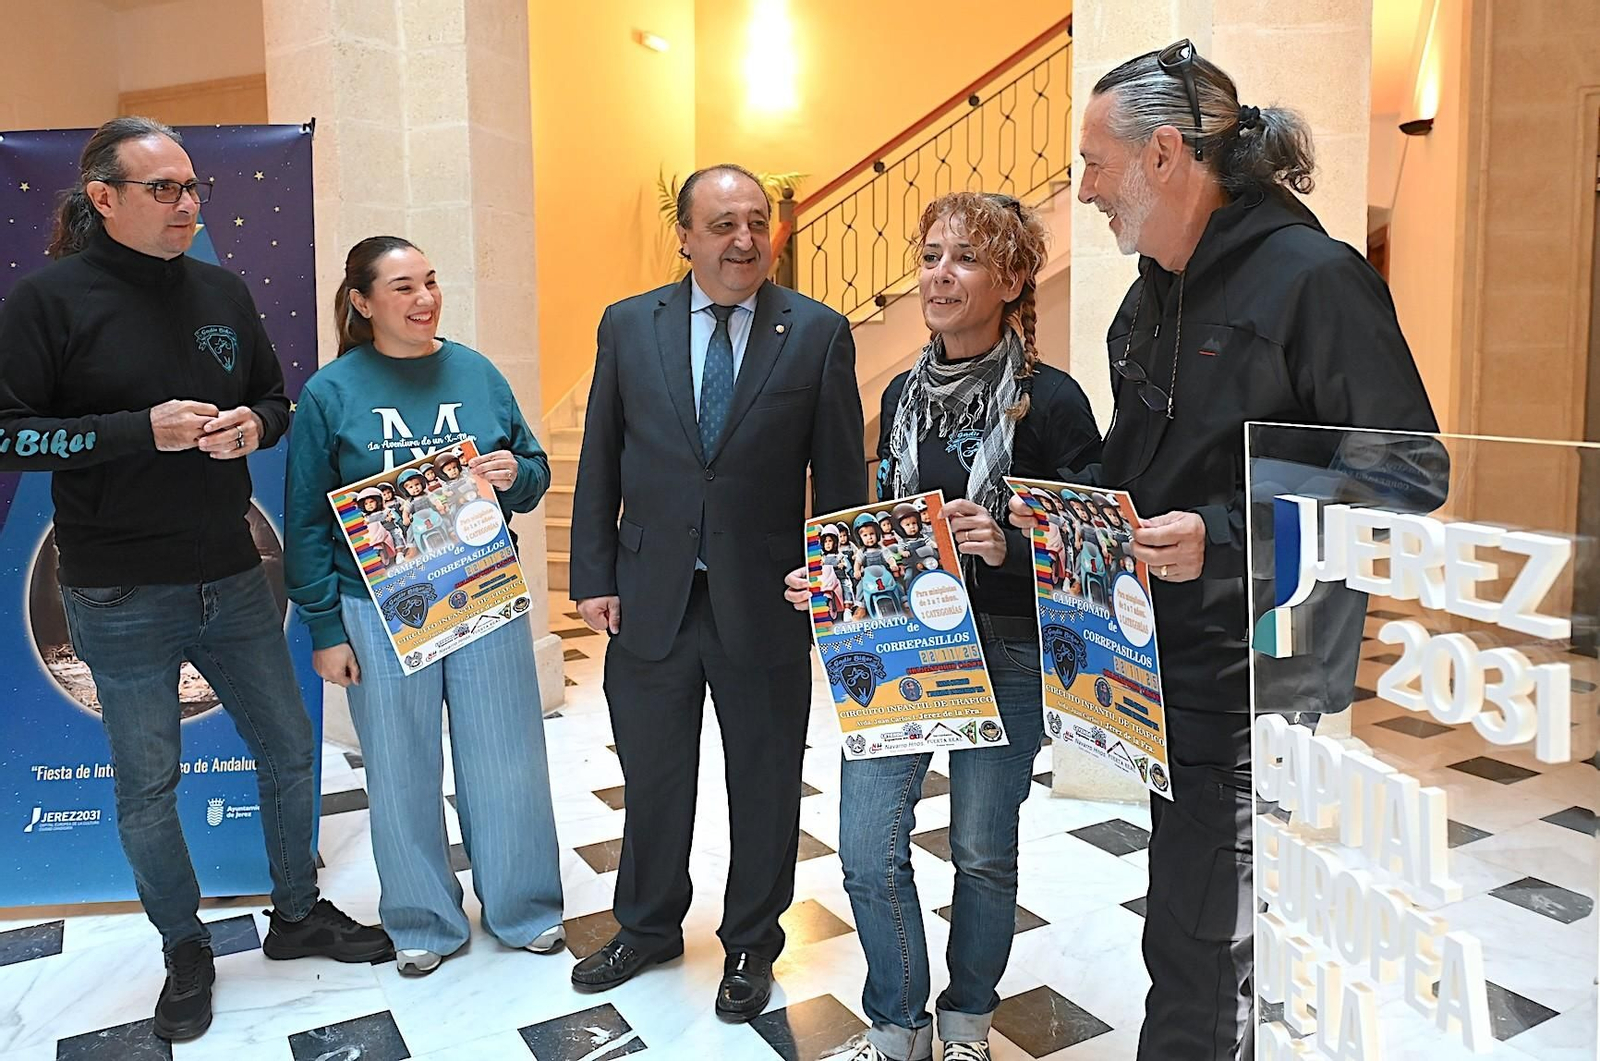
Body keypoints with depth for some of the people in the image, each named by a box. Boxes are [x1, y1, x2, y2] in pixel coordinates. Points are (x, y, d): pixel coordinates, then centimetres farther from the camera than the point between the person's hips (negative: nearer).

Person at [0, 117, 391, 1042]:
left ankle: (298, 914, 36)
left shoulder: (223, 292, 6)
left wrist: (254, 425, -8)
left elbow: (277, 398, 15)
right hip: (122, 598, -4)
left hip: (232, 579, 5)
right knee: (148, 786, 10)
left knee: (290, 752, 13)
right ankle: (186, 951, 32)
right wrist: (142, 430, -21)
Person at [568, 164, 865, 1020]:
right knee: (651, 780, 18)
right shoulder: (628, 325, 2)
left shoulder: (818, 333, -4)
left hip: (765, 605, -1)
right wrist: (594, 578, 1)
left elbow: (840, 477, -2)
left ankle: (751, 943, 37)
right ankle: (648, 927, 43)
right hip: (650, 599, 2)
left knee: (764, 788, 14)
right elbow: (600, 463, 5)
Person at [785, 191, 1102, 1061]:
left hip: (1004, 656, -4)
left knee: (983, 852, 12)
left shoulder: (1049, 400, -10)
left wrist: (1008, 547, -27)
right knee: (868, 851, 3)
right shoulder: (903, 393, 7)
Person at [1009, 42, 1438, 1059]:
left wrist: (1222, 537, -27)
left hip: (1253, 674, -8)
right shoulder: (1154, 295, 11)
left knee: (1195, 946, 0)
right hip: (1166, 660, 8)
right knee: (1192, 913, 22)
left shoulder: (1314, 278, -15)